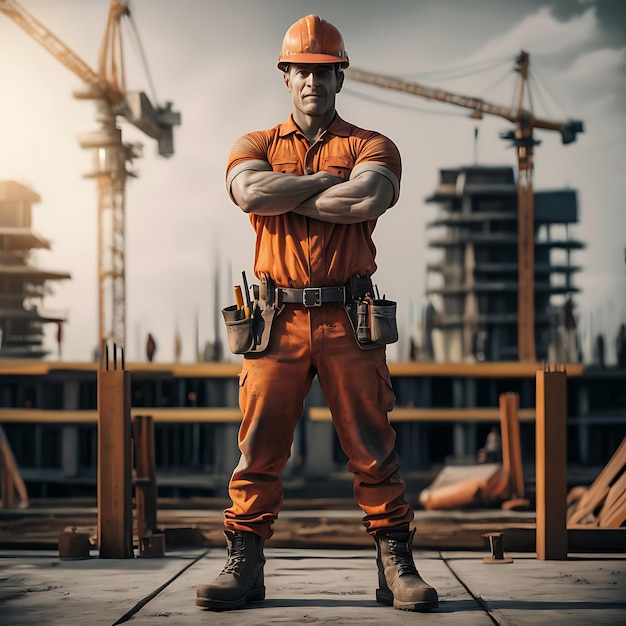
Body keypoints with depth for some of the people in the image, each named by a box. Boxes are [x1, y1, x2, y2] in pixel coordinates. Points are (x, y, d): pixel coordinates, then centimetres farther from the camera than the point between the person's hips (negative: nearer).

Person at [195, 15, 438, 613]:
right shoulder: (256, 146, 13)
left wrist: (286, 197, -6)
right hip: (276, 321, 1)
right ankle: (243, 565, 8)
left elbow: (368, 198, -14)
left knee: (373, 450, 1)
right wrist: (330, 181, -7)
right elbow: (251, 191, -11)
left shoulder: (371, 146, 9)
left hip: (349, 322, -1)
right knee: (258, 448, 0)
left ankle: (396, 567, 7)